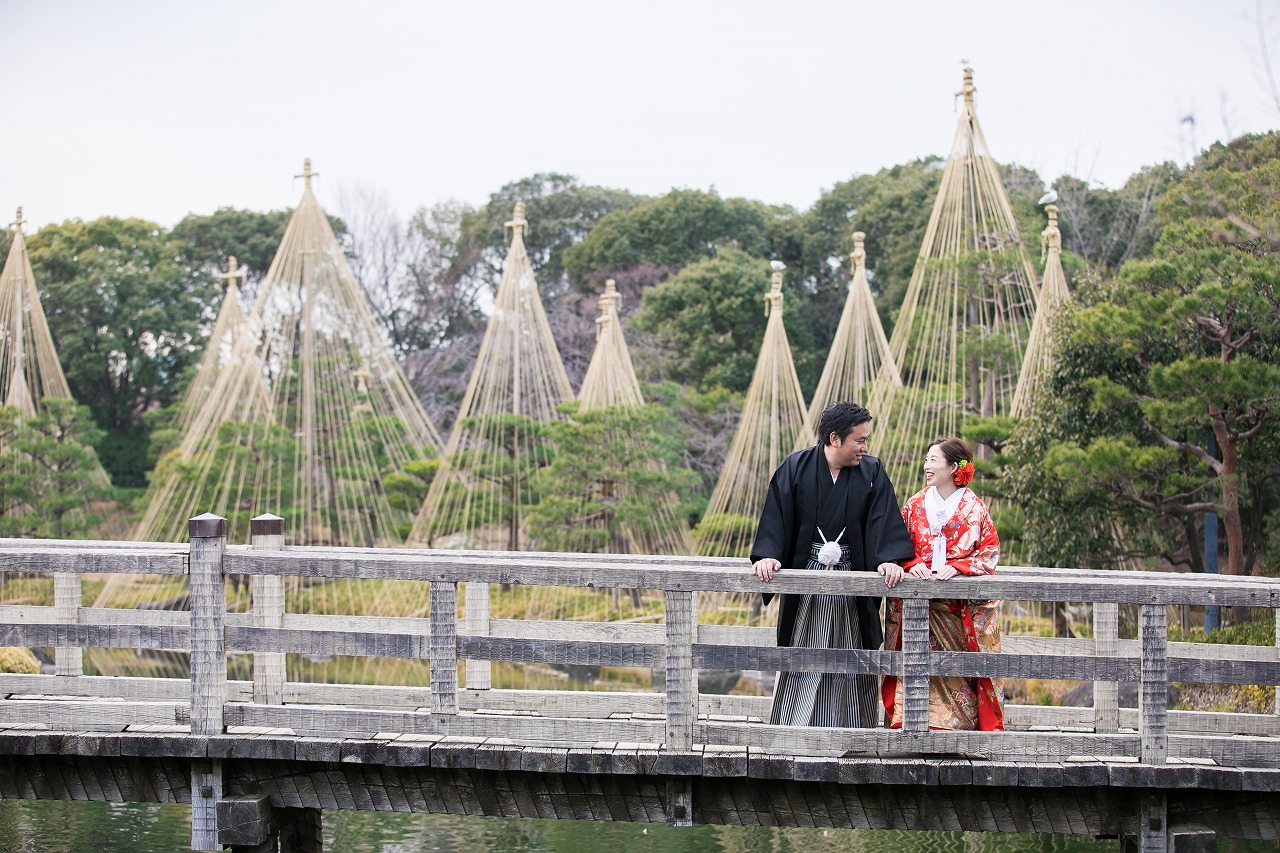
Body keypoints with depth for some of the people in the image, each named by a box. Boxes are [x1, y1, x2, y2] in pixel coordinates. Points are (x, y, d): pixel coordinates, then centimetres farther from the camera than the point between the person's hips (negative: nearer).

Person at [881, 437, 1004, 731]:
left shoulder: (974, 507, 1)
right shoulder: (915, 504, 9)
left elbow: (989, 552, -1)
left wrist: (957, 567, -16)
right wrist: (913, 564, -12)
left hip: (962, 605, -2)